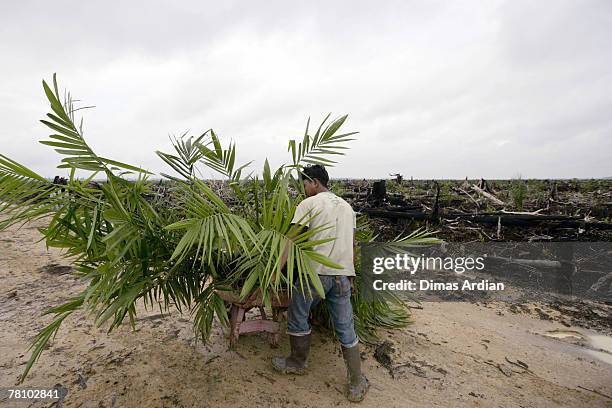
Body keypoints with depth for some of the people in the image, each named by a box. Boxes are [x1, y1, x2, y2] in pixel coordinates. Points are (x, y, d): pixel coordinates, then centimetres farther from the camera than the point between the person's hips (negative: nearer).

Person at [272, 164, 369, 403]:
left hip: (316, 272, -5)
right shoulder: (346, 206, 16)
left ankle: (297, 363, 34)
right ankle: (357, 384, 20)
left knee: (297, 317, 17)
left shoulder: (309, 204, -3)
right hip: (343, 275, 6)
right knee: (346, 329, 13)